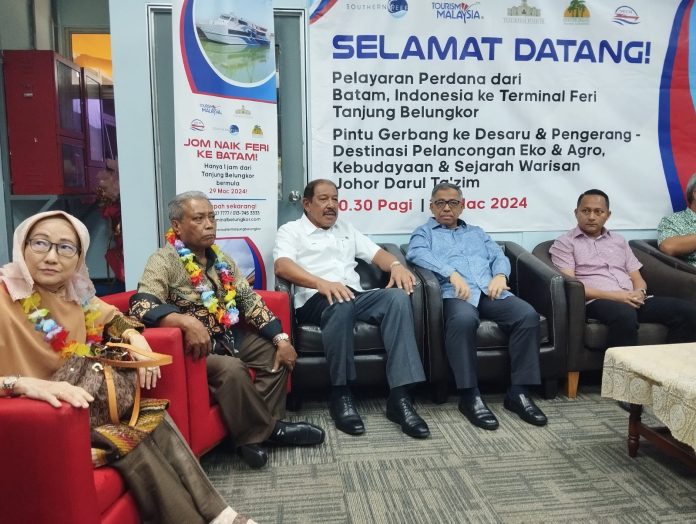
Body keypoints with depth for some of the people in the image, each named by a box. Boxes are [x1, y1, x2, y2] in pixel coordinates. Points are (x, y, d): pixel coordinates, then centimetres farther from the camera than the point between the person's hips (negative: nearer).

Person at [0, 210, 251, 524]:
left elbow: (111, 318, 17)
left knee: (156, 421, -11)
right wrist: (26, 385, -44)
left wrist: (135, 338, -4)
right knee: (131, 442, -20)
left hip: (84, 406, 7)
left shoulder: (75, 290, 1)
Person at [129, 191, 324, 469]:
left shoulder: (221, 258, 8)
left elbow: (249, 299, 6)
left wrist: (281, 338, -4)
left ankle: (264, 425, 0)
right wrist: (187, 321, -43)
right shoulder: (164, 261, -13)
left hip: (228, 336, 8)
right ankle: (269, 429, -10)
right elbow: (141, 306, -28)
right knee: (231, 369, -32)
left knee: (275, 352, -2)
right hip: (193, 345, -8)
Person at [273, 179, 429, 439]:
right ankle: (341, 394, -24)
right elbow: (282, 266, -8)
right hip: (316, 300, -4)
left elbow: (377, 253, 20)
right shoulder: (291, 230, 12)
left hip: (356, 296, 5)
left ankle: (399, 396, -30)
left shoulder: (346, 229, 30)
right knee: (341, 302, -40)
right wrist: (322, 283, -26)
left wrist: (396, 265, -6)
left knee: (398, 296, -26)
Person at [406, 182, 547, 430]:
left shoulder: (477, 232, 34)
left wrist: (500, 275, -4)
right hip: (455, 293, -4)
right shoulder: (424, 232, 20)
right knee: (463, 320, -39)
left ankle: (518, 392, -18)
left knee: (528, 315, -24)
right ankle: (470, 395, -29)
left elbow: (499, 256, 21)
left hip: (490, 291, 4)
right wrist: (452, 273, -17)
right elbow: (416, 253, -4)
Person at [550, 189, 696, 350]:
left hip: (632, 300, 6)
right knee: (625, 315, -40)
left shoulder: (619, 240, 25)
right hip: (597, 301, -6)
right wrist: (612, 295, -15)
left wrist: (639, 292, -4)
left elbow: (637, 278, 22)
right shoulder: (564, 243, 7)